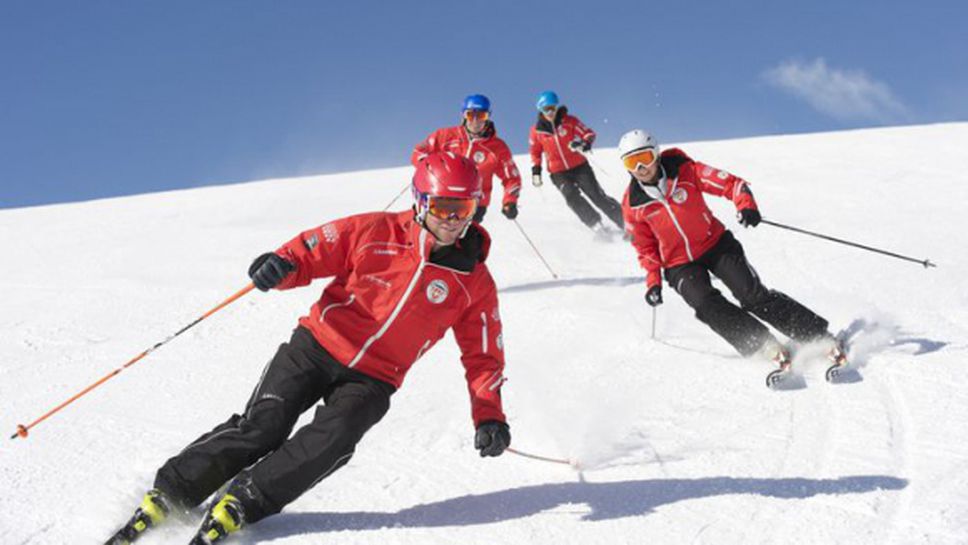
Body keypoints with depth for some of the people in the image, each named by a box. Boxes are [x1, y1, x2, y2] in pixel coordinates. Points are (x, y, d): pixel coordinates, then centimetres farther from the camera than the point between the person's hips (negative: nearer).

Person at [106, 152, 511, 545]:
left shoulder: (475, 282, -1)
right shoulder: (375, 231, -5)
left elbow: (484, 355, 4)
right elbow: (314, 249, -1)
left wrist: (489, 417, -7)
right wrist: (282, 265, -24)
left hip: (372, 380, 1)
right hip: (318, 346, -1)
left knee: (332, 438, -25)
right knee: (261, 426, -12)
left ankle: (240, 503, -16)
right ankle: (169, 494, 1)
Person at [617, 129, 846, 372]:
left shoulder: (684, 171, -12)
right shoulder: (632, 204, -6)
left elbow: (730, 183, -13)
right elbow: (645, 246, 7)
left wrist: (746, 204, -33)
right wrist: (653, 281, -1)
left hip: (716, 244, -1)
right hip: (680, 265, 2)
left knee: (753, 295, -14)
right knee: (707, 304, -25)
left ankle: (820, 336, -6)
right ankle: (766, 347, -21)